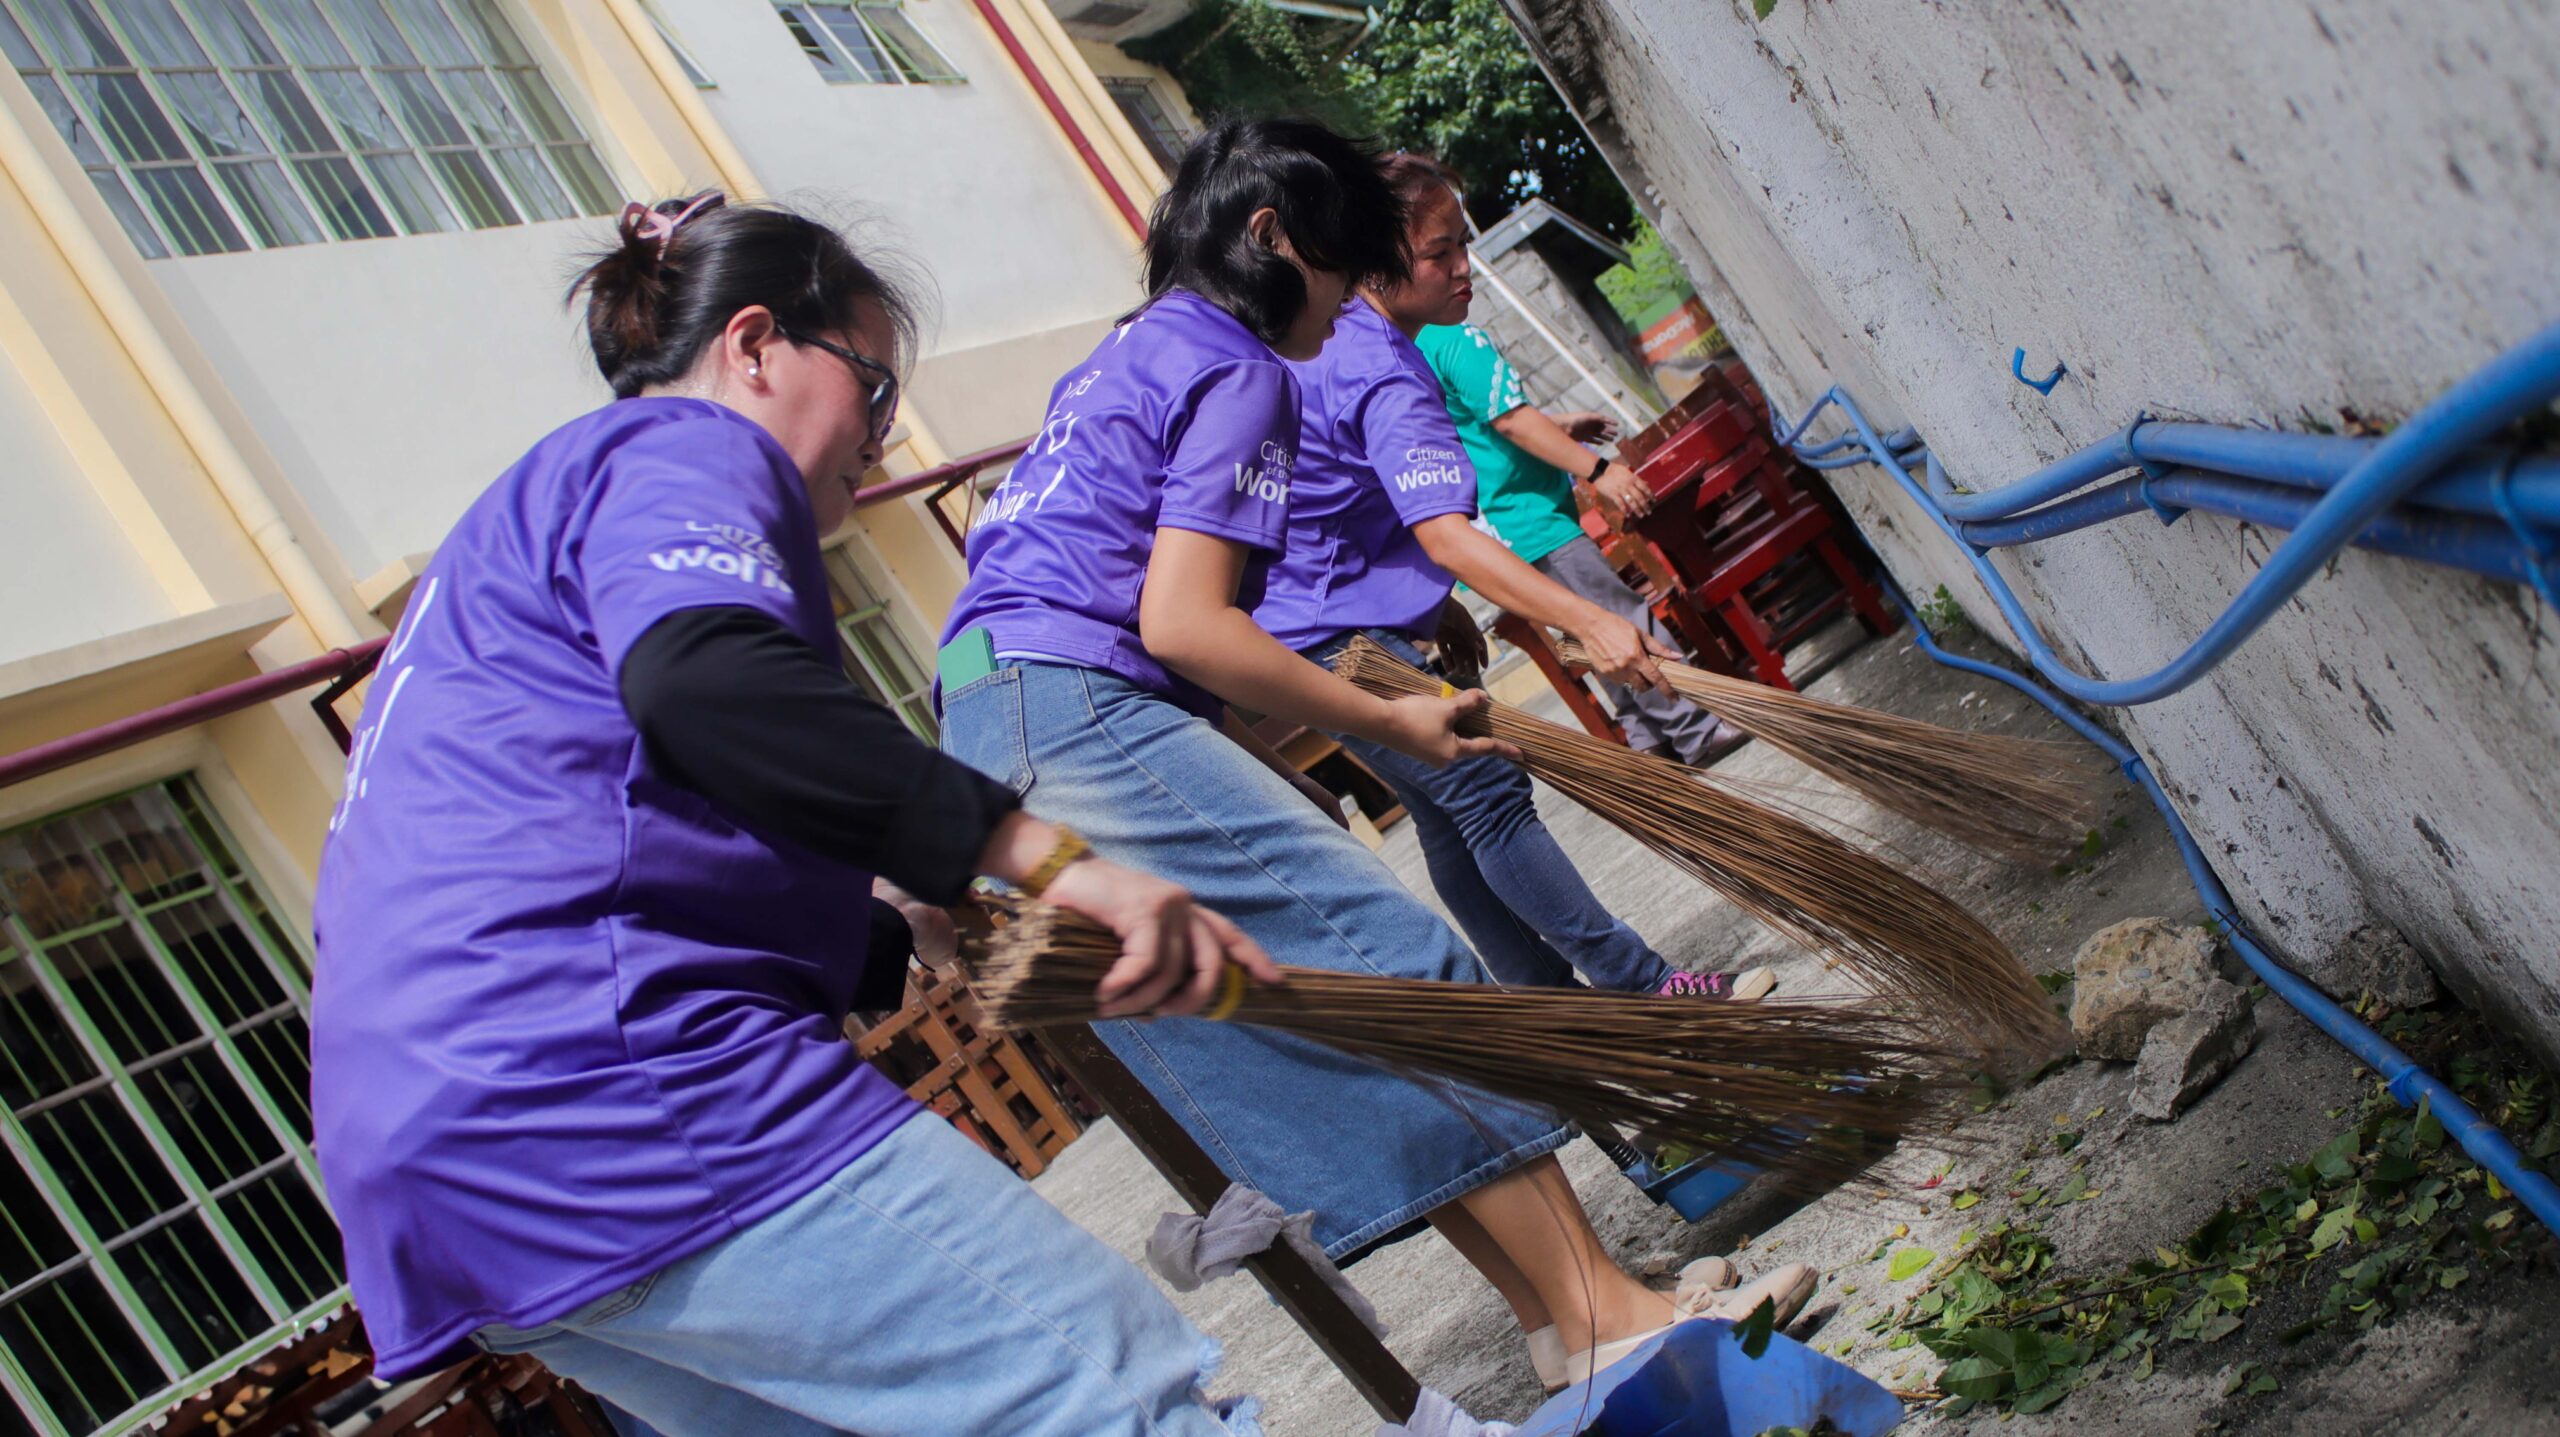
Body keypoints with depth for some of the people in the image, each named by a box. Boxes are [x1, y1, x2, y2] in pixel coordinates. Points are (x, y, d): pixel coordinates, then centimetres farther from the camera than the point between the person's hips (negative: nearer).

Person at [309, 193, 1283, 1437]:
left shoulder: (539, 515, 32)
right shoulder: (683, 446, 2)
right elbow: (705, 679, -23)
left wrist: (913, 937, 25)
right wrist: (1047, 855, -26)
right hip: (604, 1059, -10)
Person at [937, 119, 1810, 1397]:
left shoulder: (1131, 354, 26)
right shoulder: (1237, 372, -4)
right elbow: (1179, 622, -14)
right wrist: (1385, 723, -5)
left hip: (994, 738, 10)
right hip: (1076, 715, -10)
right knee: (1400, 963, -10)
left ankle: (1550, 1308, 11)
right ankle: (1607, 1316, -7)